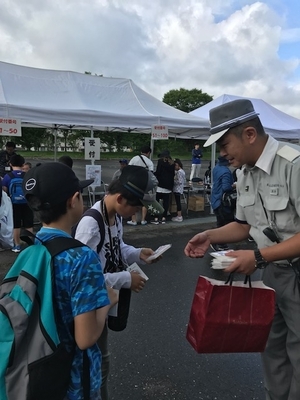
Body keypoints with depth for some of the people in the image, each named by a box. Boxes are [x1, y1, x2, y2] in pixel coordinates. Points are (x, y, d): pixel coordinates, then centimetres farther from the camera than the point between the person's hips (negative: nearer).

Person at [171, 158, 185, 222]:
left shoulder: (179, 172, -17)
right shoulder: (182, 171, 15)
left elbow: (179, 181, -22)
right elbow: (184, 182, 19)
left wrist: (173, 181, -10)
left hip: (177, 190, -10)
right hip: (180, 189, 10)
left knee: (178, 202, -5)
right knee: (178, 202, 14)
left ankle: (179, 217, -1)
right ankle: (179, 215, 20)